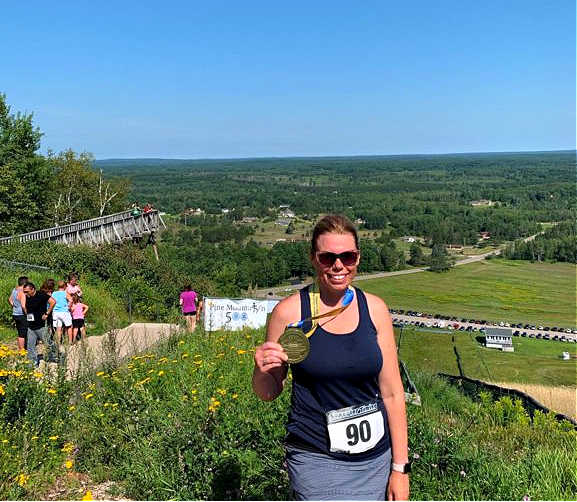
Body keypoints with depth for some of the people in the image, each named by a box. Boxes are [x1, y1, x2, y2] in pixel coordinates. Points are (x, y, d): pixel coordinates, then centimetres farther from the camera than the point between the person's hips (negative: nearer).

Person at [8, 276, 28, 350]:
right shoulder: (22, 293, -21)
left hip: (15, 314, 9)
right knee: (23, 335, -1)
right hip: (22, 315, -9)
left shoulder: (14, 289, 7)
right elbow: (23, 306, -28)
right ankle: (22, 350, 3)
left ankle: (20, 350, 24)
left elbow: (9, 300, 23)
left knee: (20, 334, 17)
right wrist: (27, 314, -18)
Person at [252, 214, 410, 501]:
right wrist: (262, 370, -21)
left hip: (376, 457, 3)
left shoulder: (374, 308, -2)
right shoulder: (289, 312, -9)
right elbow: (268, 393, 1)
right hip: (317, 459, -3)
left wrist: (400, 467, 2)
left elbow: (392, 392, 2)